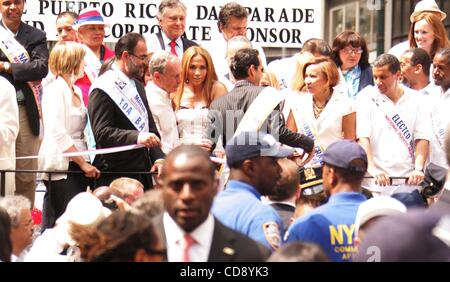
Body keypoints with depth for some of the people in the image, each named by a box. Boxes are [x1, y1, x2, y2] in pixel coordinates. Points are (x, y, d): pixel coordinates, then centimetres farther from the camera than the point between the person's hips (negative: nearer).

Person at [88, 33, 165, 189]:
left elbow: (150, 127, 22)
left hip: (142, 172, 8)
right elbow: (102, 133, -18)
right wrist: (137, 137, -29)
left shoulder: (138, 86, 19)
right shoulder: (103, 89, -9)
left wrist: (158, 158, 5)